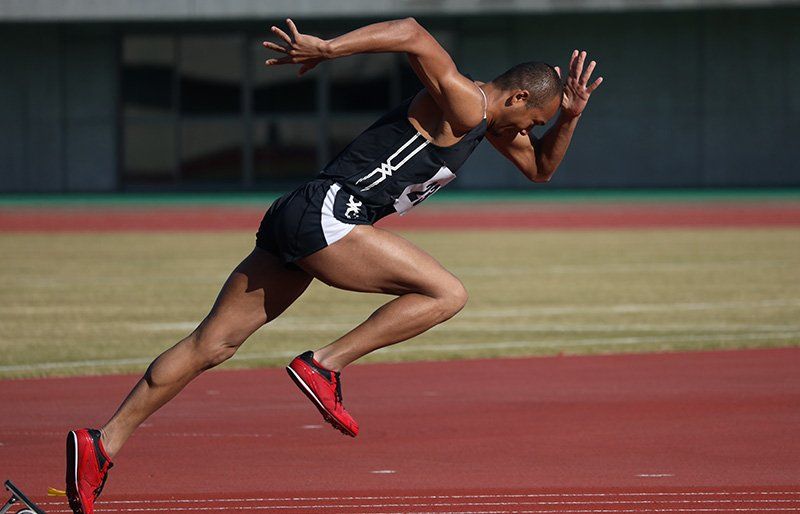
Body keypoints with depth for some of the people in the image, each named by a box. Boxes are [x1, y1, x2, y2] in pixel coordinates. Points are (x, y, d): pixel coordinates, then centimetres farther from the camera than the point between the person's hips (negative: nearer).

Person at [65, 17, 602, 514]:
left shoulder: (491, 116, 21)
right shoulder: (460, 102, -9)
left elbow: (539, 167, 33)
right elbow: (413, 34, -23)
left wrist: (569, 117, 17)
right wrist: (326, 49, -26)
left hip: (296, 222, 10)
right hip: (326, 216, -10)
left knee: (212, 344, 4)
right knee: (447, 294, -8)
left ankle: (104, 443, 0)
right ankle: (323, 364, -11)